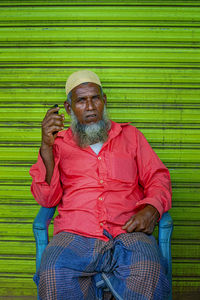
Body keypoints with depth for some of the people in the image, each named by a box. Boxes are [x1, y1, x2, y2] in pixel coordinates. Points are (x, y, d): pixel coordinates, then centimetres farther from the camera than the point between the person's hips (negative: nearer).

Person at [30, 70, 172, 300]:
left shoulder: (130, 135, 21)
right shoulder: (59, 142, 17)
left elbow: (158, 178, 16)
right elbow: (47, 199, 8)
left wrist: (151, 209, -7)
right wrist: (46, 147, -5)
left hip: (127, 231, 0)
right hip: (75, 234, 0)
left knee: (148, 272, -33)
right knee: (52, 277, -32)